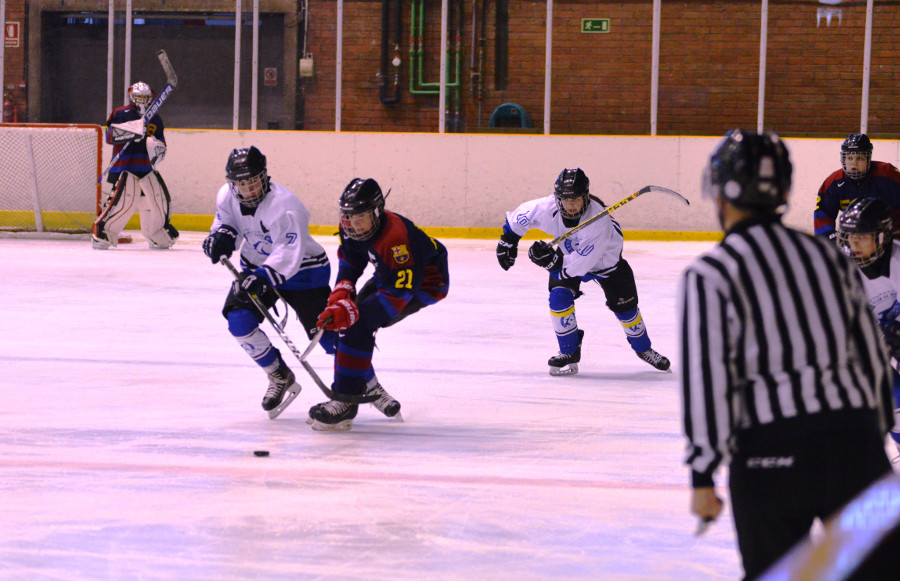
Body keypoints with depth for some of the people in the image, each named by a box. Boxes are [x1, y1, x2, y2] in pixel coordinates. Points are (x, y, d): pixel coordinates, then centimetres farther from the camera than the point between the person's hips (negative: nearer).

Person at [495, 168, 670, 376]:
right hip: (569, 252, 3)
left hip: (605, 256, -2)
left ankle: (643, 348, 32)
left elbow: (581, 263, -42)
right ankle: (570, 353, -5)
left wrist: (551, 260, -49)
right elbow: (520, 216, -10)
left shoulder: (598, 220, -43)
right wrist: (508, 241, -3)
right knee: (559, 296, -21)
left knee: (625, 306, 3)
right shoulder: (548, 208, -33)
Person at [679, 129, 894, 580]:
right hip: (855, 438, 4)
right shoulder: (829, 256, 13)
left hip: (773, 456, -4)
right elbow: (872, 355, 16)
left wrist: (703, 475, -5)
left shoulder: (708, 276, -3)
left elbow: (706, 378, -8)